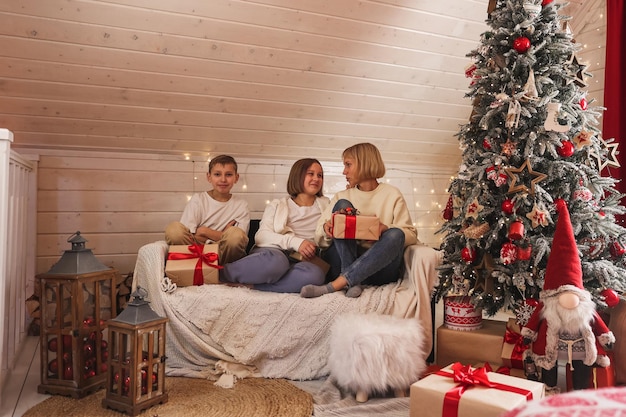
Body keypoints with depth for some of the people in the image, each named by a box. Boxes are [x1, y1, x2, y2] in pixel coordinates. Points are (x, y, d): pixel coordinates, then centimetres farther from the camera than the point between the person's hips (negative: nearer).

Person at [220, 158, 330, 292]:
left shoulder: (326, 205, 24)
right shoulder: (278, 205, 16)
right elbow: (261, 236, 1)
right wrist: (295, 242, -15)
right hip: (272, 252, -2)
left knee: (316, 275, -36)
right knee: (275, 261, -40)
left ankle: (250, 284, -30)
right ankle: (218, 273, -23)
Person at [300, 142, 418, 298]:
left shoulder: (392, 194, 8)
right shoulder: (342, 196, 14)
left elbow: (411, 235, 1)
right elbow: (319, 237, 8)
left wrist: (386, 229, -19)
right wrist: (326, 230, -17)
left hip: (379, 266, -1)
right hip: (343, 265, 1)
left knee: (395, 235, -30)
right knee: (342, 205, -14)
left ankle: (333, 286, -37)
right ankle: (351, 281, -29)